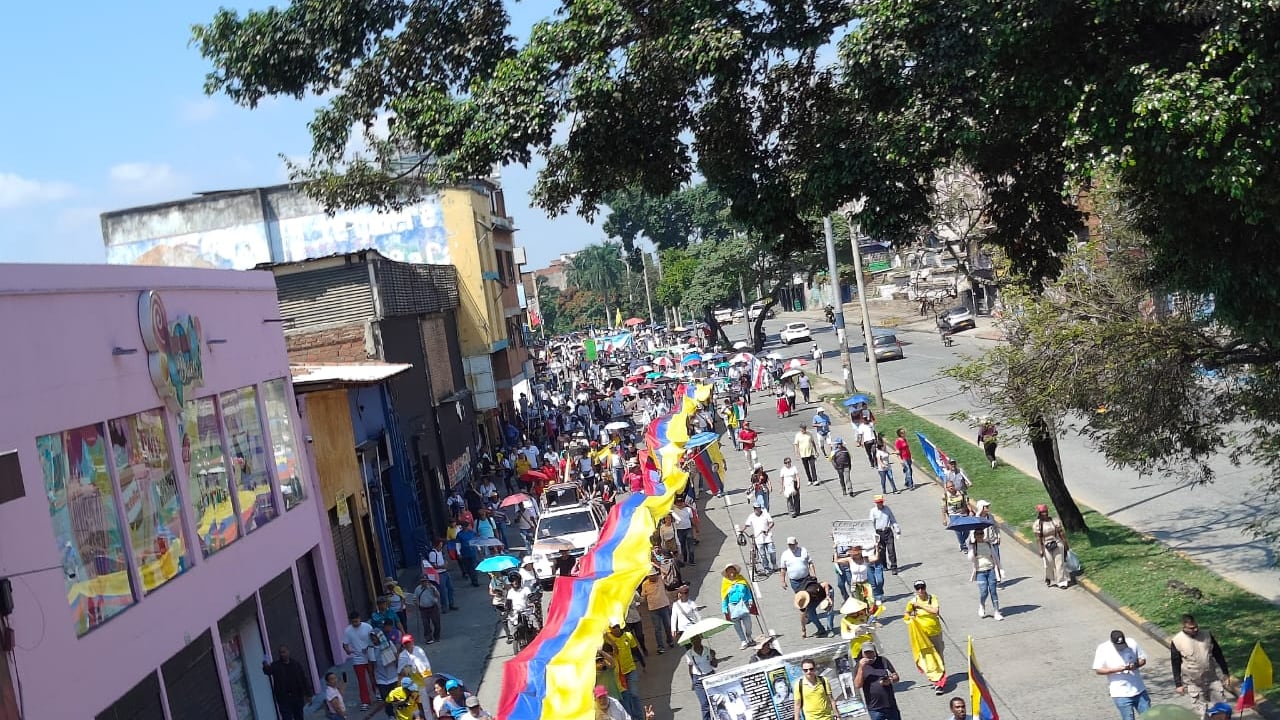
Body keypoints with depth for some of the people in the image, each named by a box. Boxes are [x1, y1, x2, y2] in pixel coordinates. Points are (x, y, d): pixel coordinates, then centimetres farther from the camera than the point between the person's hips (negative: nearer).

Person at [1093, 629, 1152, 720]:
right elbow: (1098, 670, -10)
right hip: (1121, 694, -3)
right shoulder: (1103, 649, -11)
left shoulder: (1131, 643, -4)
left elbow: (1143, 659, 6)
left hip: (1139, 690, 3)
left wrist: (1136, 665, -17)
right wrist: (1117, 669, -22)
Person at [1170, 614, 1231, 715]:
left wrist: (1225, 672, 10)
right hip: (1193, 684, -3)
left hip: (1212, 679, 3)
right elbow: (1176, 665, -5)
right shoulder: (1176, 641, -11)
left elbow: (1218, 655, 9)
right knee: (1201, 711, 1)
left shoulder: (1207, 635, -2)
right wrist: (1178, 684, -4)